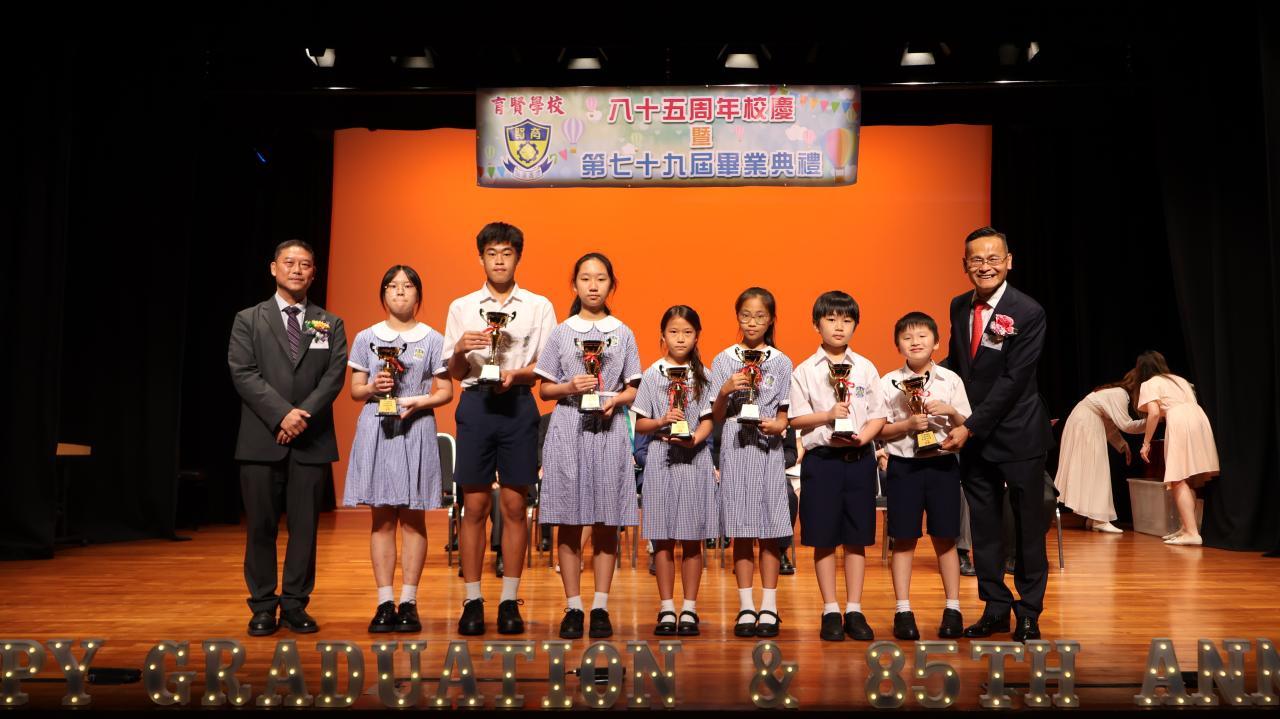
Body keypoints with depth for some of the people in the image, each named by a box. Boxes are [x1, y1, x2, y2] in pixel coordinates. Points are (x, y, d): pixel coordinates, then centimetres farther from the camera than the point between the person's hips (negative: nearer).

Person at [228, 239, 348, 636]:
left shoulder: (330, 324, 13)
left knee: (305, 525, 3)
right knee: (261, 526, 3)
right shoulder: (248, 320, 9)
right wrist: (282, 415, -15)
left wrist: (303, 414, -14)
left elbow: (335, 376, 1)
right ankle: (263, 607, 13)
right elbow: (243, 373, -4)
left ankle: (296, 604, 13)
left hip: (312, 440, 1)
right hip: (262, 439, -1)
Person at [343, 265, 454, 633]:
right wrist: (373, 387, -11)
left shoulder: (432, 339, 6)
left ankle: (408, 603, 6)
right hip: (376, 430, 1)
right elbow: (355, 390, 10)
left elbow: (446, 392, 4)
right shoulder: (366, 338, 10)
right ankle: (384, 603, 6)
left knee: (412, 518, 0)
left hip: (416, 430, -1)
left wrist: (418, 402, -14)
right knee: (381, 518, 2)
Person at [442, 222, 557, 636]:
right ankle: (472, 601, 8)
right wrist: (460, 350, -10)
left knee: (514, 505, 1)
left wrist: (517, 373, -14)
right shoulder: (462, 307, 13)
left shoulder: (539, 306, 10)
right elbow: (454, 372, 11)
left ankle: (510, 601, 9)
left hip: (519, 404, 0)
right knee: (475, 506, 0)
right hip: (475, 404, 1)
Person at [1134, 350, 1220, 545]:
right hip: (1200, 418, 7)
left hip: (1179, 423, -7)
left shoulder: (1149, 384, 10)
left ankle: (1192, 533, -15)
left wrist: (1146, 443, -1)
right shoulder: (1179, 379, 31)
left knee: (1179, 481, -7)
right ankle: (1187, 527, 14)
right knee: (1190, 480, 13)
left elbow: (1154, 413, -6)